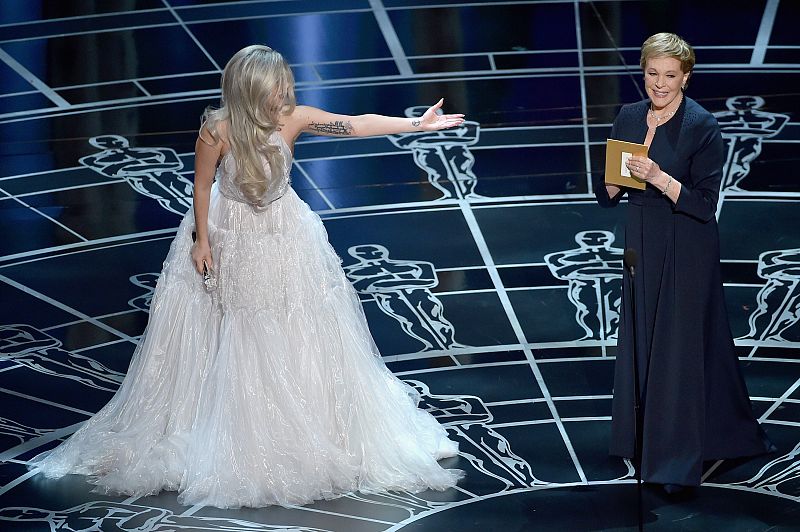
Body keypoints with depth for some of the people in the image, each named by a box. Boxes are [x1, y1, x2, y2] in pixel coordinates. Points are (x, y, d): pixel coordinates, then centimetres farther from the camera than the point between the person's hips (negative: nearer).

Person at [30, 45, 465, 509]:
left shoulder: (294, 118, -17)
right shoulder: (218, 130, -25)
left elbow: (359, 125, -13)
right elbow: (202, 184, -12)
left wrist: (419, 124, -13)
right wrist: (201, 240, -7)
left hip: (284, 237, 3)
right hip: (228, 237, -3)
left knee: (299, 332, 9)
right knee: (228, 338, 8)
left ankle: (304, 430, 25)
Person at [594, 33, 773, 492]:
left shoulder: (703, 126, -11)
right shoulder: (629, 118, 6)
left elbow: (704, 203, -15)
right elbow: (609, 193, 9)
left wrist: (660, 178, -28)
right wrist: (618, 177, -12)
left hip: (686, 250, -6)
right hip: (642, 243, 6)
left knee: (679, 346, -5)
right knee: (640, 342, 10)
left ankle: (677, 459, 0)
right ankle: (646, 440, 23)